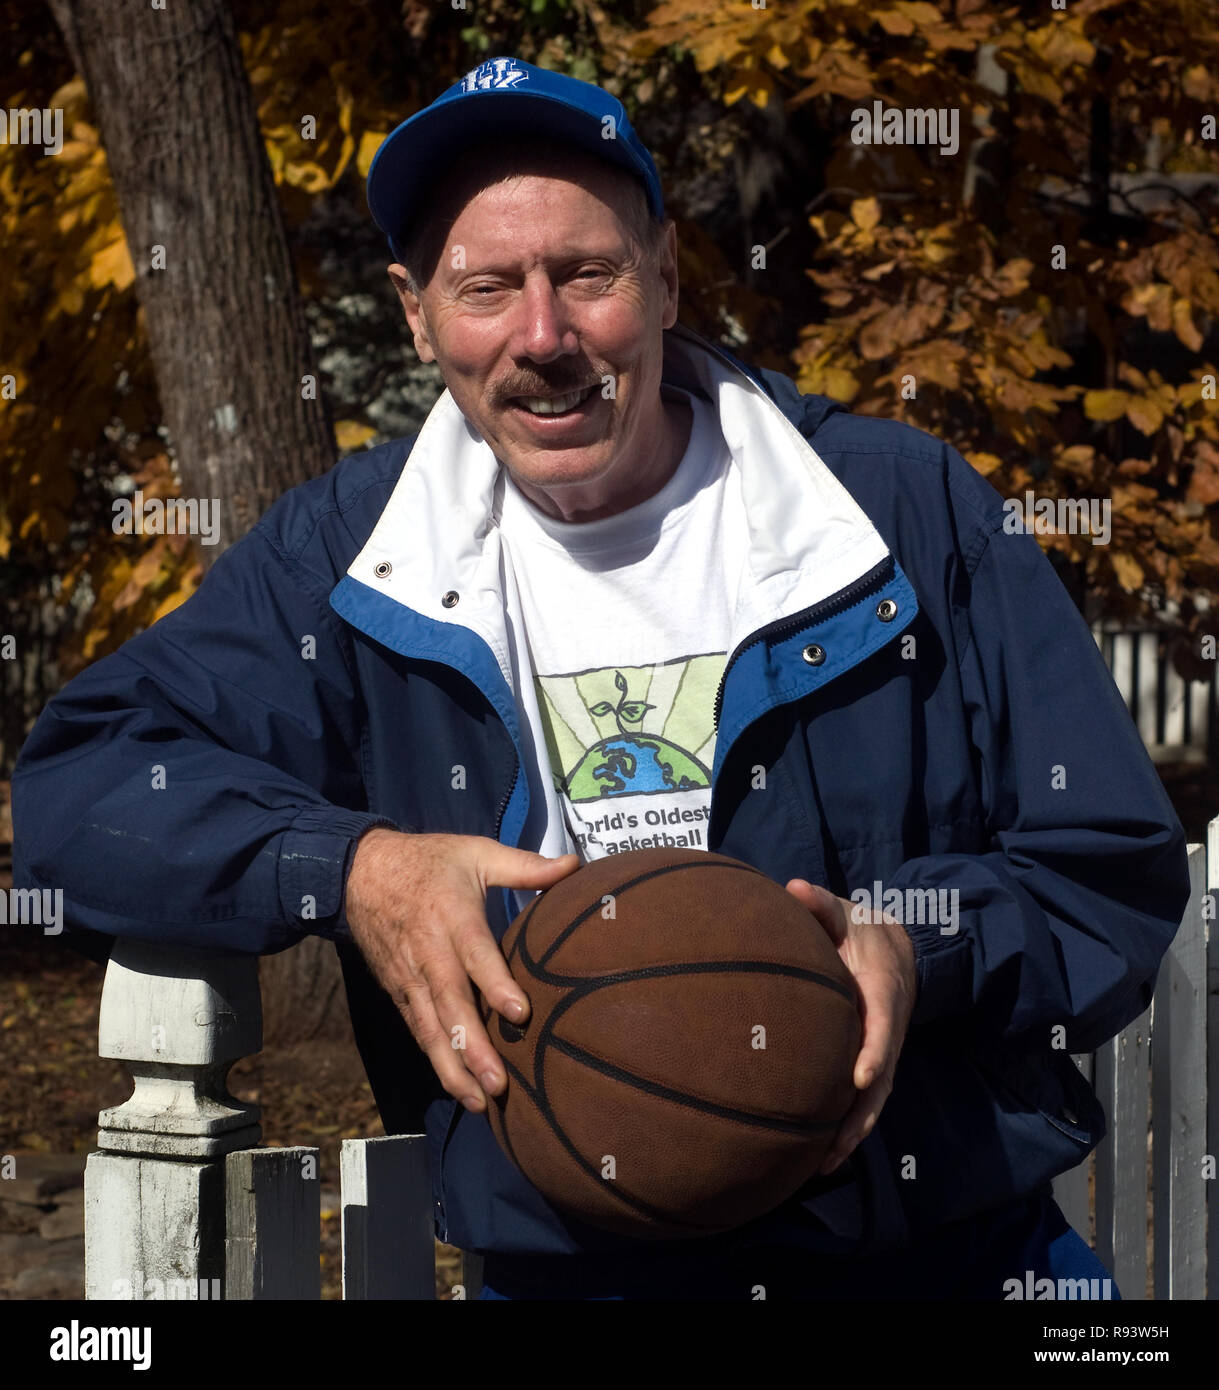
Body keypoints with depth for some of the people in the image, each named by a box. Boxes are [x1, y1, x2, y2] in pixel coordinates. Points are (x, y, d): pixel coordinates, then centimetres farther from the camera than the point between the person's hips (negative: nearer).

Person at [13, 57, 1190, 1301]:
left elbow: (1117, 880, 6)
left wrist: (917, 949, -14)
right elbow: (75, 787, 3)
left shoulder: (905, 509, 5)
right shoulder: (343, 554, 10)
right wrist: (348, 871, -13)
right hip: (561, 1267, 1)